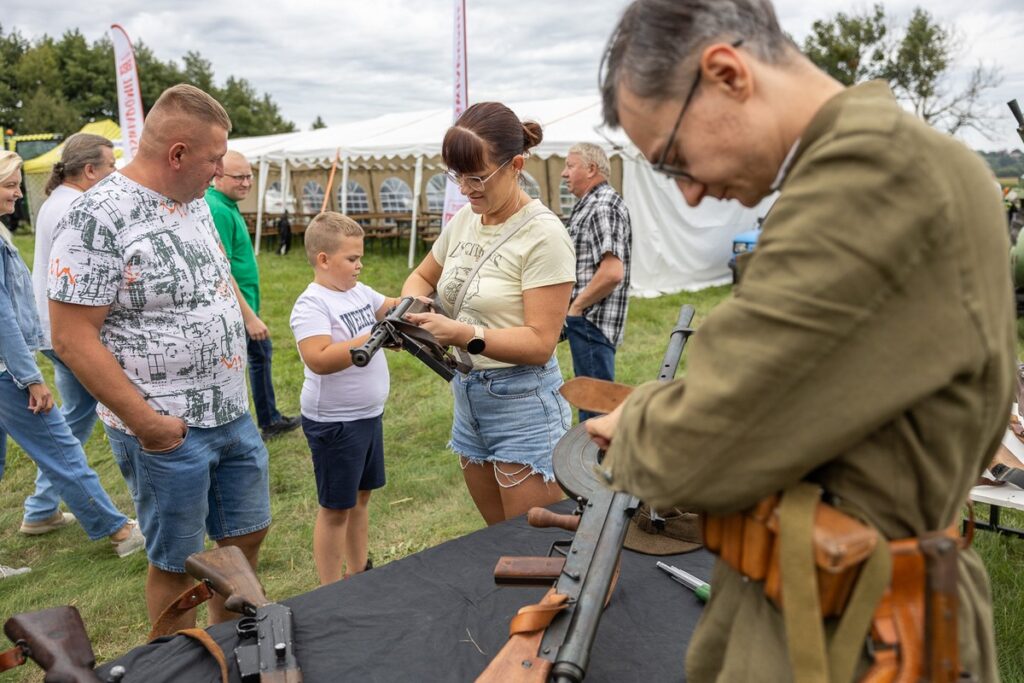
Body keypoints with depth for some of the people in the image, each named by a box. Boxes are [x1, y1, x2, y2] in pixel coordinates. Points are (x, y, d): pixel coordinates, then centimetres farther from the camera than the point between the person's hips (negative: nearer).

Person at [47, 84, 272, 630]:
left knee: (248, 535, 18)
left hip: (233, 415, 8)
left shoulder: (195, 201, 6)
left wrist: (249, 319, 13)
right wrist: (146, 421, -20)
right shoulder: (96, 220, -19)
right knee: (176, 563, 9)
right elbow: (72, 339, -20)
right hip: (166, 432, -8)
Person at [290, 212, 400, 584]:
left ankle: (358, 572, 38)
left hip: (369, 414, 8)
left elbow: (387, 306, 22)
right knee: (335, 508, 5)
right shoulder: (311, 304, -20)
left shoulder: (359, 291, 6)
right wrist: (373, 338, -34)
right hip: (333, 422, -8)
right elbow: (319, 360, -32)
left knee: (361, 497, 20)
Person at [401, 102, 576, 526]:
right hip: (467, 398, 7)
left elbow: (540, 342, -20)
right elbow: (423, 276, 19)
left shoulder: (543, 235, -17)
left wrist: (463, 334, -31)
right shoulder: (464, 219, 4)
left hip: (523, 405, -7)